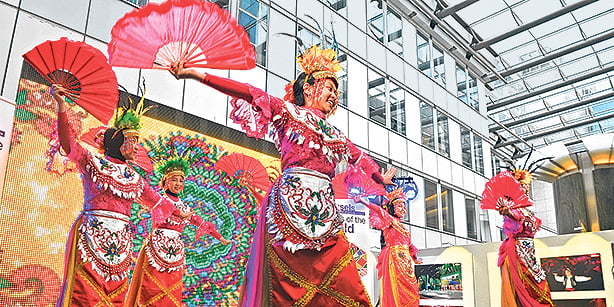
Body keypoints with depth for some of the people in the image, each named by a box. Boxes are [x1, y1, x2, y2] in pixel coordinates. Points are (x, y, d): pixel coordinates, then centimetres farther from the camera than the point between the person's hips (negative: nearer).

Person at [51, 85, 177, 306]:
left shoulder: (135, 178, 17)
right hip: (91, 237, -5)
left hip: (121, 241, 5)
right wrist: (61, 106, -22)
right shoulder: (92, 163, 4)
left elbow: (157, 201, 26)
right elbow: (68, 142, -9)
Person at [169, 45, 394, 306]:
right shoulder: (288, 111, 11)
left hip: (325, 210, 6)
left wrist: (380, 179, 56)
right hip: (292, 202, -5)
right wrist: (198, 75, -8)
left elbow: (359, 156, 40)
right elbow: (251, 94, 0)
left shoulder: (332, 133, 26)